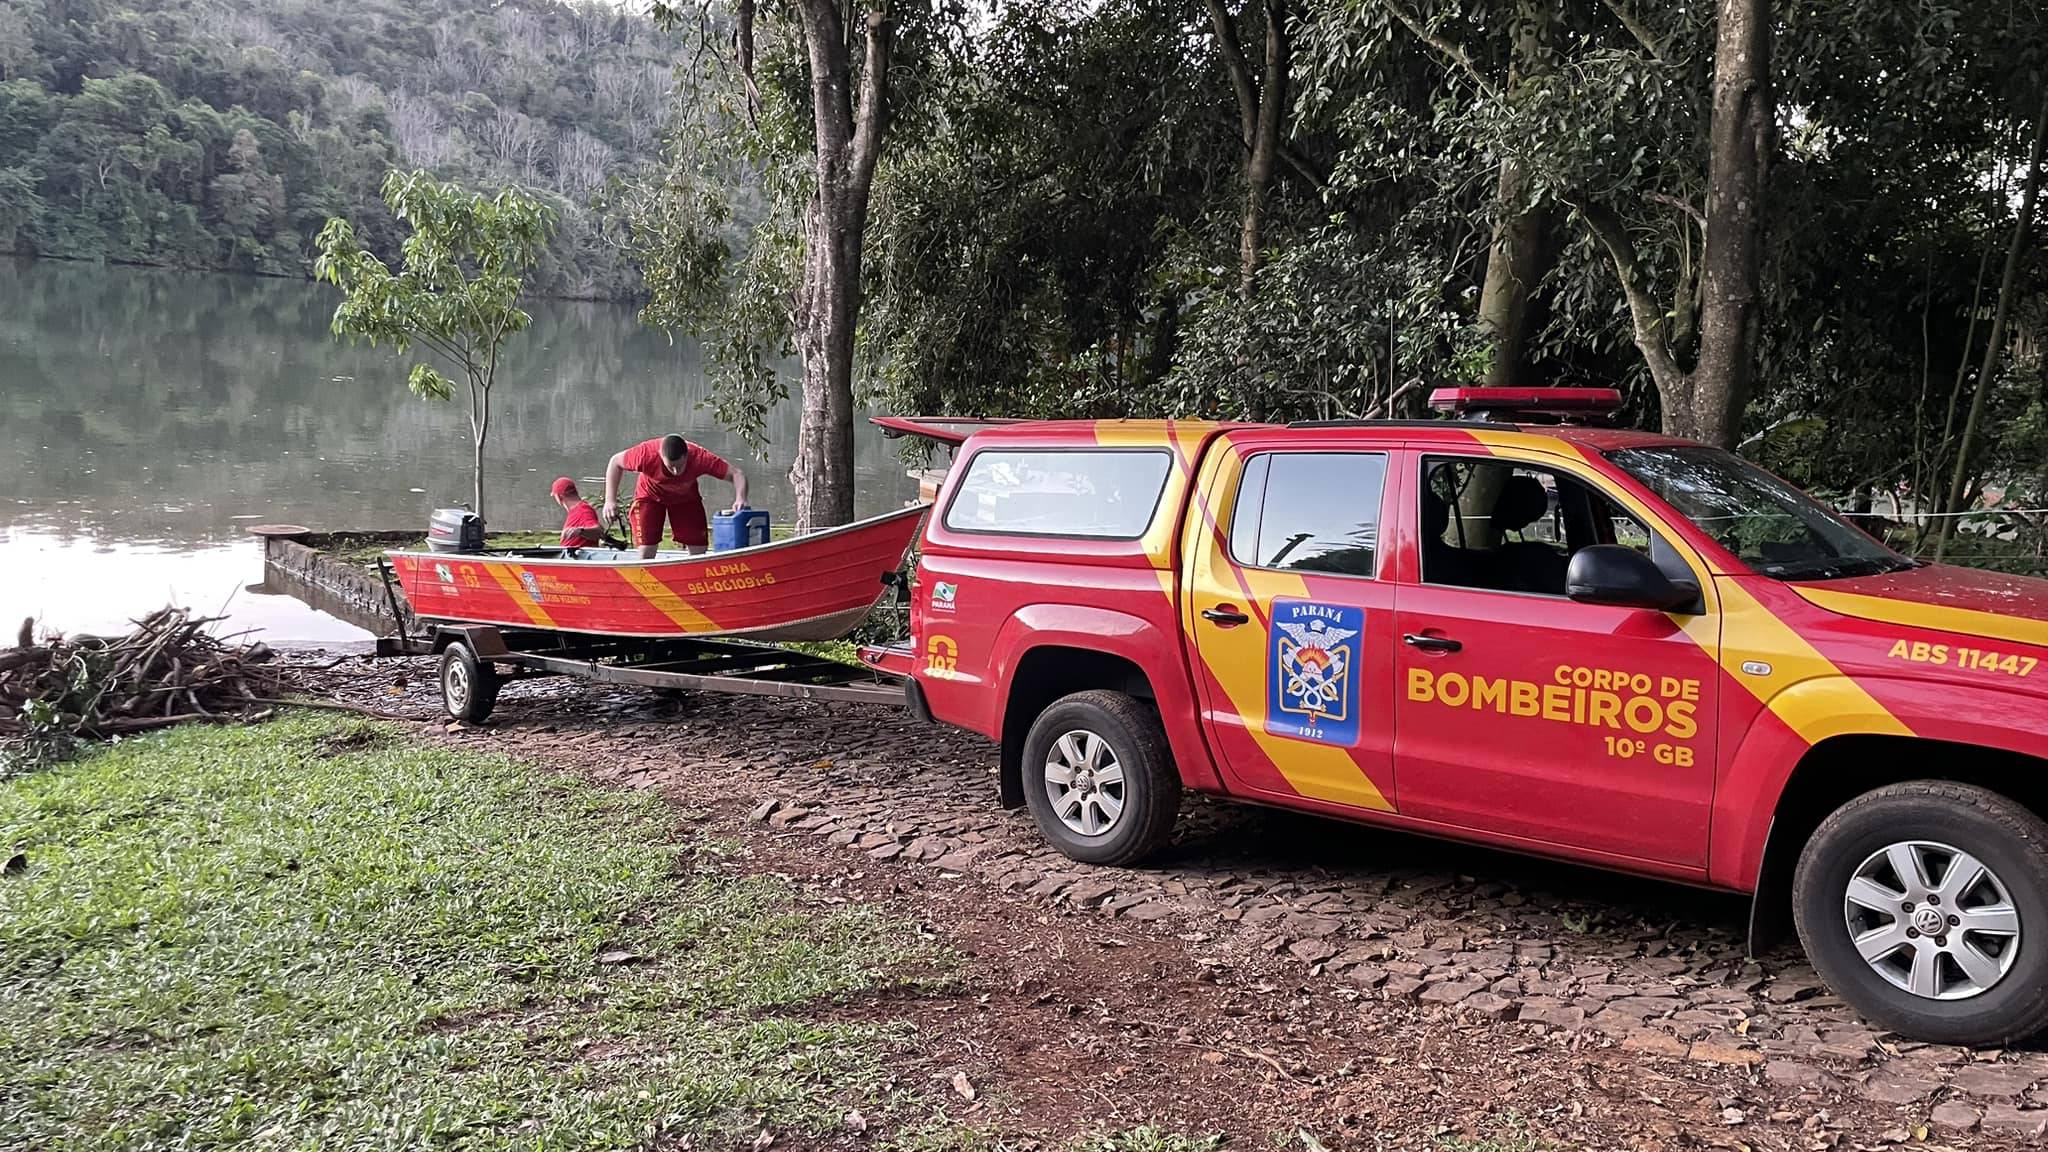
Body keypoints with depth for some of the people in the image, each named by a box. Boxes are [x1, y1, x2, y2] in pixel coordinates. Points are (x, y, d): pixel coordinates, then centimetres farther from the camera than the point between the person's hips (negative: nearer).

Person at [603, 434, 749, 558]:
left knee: (698, 551, -5)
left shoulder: (700, 457, -38)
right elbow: (615, 462, -19)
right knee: (646, 552, -13)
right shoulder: (647, 454, -38)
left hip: (686, 498, 1)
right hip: (650, 497, -1)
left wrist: (740, 499, -56)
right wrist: (610, 501, -25)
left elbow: (737, 474, -36)